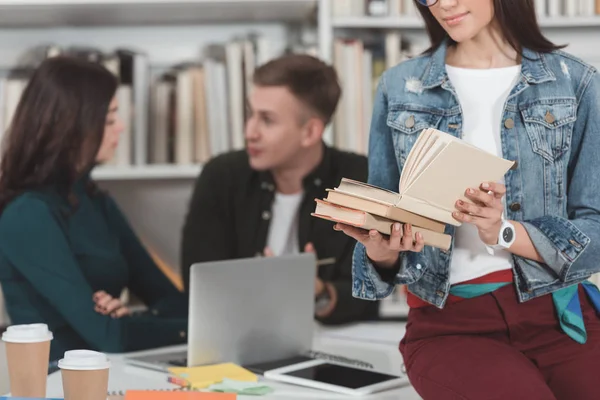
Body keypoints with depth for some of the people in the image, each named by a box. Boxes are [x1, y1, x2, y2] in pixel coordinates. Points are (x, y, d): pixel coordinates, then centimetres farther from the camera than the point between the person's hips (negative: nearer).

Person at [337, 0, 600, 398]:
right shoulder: (400, 89, 8)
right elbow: (381, 232, 10)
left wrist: (503, 233, -18)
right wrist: (380, 249, -14)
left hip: (557, 311, 1)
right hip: (448, 322, 0)